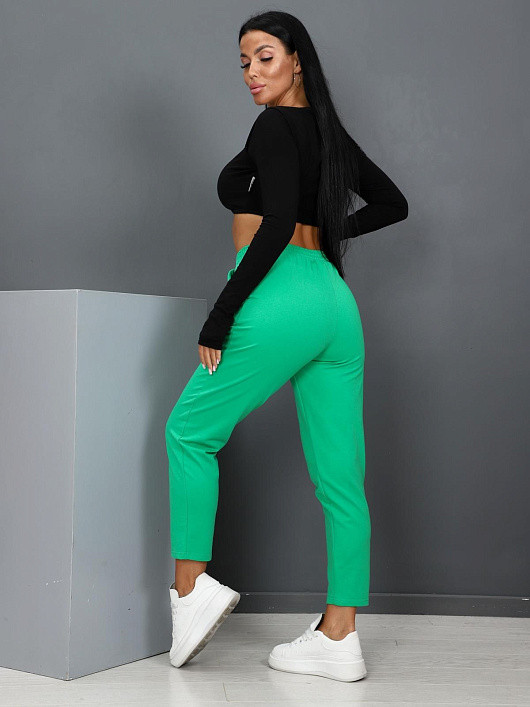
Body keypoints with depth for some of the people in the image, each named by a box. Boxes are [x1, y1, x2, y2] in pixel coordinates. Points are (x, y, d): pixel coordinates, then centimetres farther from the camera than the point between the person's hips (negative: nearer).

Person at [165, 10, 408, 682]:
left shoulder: (275, 125, -5)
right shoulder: (330, 129, 18)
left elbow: (276, 225, -18)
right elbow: (392, 203, 29)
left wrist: (218, 318, -16)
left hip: (279, 297, -8)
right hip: (336, 303, 8)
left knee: (190, 433, 11)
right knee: (341, 480, 4)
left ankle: (191, 589, 9)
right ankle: (339, 638, 10)